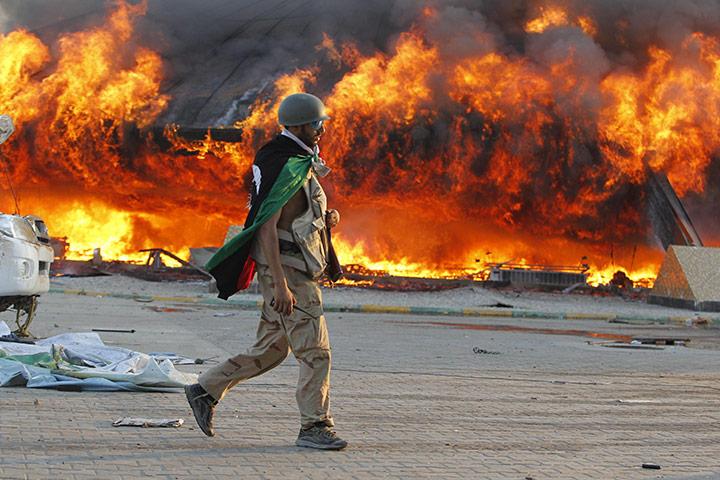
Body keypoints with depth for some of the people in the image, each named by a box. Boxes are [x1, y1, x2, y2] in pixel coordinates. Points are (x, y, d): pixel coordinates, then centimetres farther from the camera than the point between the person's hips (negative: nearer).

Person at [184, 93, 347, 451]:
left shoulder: (298, 162, 15)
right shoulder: (284, 168, -18)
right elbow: (266, 227, -23)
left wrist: (327, 217, 6)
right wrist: (281, 285, -26)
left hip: (292, 271, 10)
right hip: (287, 271, -10)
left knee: (270, 350, 15)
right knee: (314, 350, -5)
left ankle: (205, 391, 22)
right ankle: (314, 427, 3)